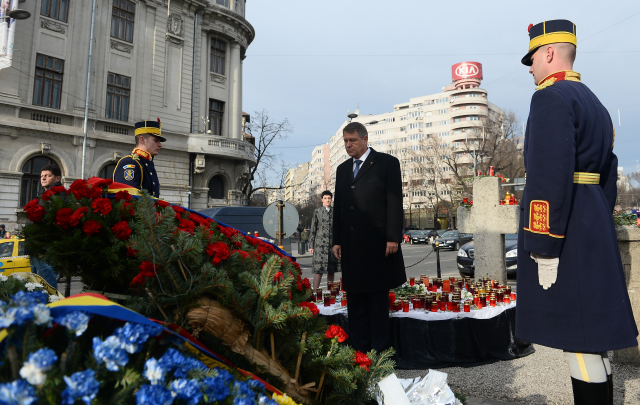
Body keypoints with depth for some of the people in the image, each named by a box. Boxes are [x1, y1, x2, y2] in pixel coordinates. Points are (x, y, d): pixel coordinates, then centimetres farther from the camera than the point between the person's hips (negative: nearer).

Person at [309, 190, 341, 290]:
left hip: (332, 245, 3)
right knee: (319, 270, -9)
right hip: (320, 244, -3)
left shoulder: (334, 212, 11)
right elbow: (313, 230, 5)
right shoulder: (317, 212, 6)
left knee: (331, 270, 7)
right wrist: (311, 245, 0)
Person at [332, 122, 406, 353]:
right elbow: (338, 207, 16)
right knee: (355, 299, 9)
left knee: (378, 299, 4)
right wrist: (336, 240, 10)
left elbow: (395, 202, -5)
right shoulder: (342, 169, 17)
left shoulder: (387, 163, 1)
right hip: (351, 245, 5)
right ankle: (359, 349, 18)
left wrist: (393, 238, -12)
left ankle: (379, 350, 14)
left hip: (377, 244, -5)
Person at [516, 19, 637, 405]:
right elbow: (607, 174, 20)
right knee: (590, 331, 16)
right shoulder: (594, 101, 20)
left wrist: (544, 246, -21)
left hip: (563, 230, -10)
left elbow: (551, 176, -21)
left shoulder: (552, 96, -10)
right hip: (592, 227, 10)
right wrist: (600, 228, 23)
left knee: (578, 339, -3)